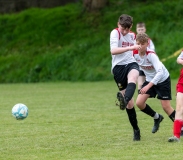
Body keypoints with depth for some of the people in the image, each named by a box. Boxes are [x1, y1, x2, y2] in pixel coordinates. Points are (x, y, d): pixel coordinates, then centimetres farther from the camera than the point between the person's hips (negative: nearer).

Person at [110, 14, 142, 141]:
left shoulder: (132, 35, 16)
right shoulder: (115, 33, -4)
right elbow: (113, 50, -22)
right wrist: (131, 47, -28)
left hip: (131, 64, 3)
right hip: (118, 67, -3)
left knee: (132, 79, -37)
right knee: (130, 103, -3)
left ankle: (124, 99, -66)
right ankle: (136, 130, 10)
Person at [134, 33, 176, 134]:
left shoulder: (151, 55, -32)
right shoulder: (135, 53, -16)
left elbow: (160, 72, -41)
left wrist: (148, 86, -48)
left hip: (162, 79, -5)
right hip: (149, 79, 6)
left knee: (166, 107, -7)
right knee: (139, 102, -8)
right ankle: (157, 117, 18)